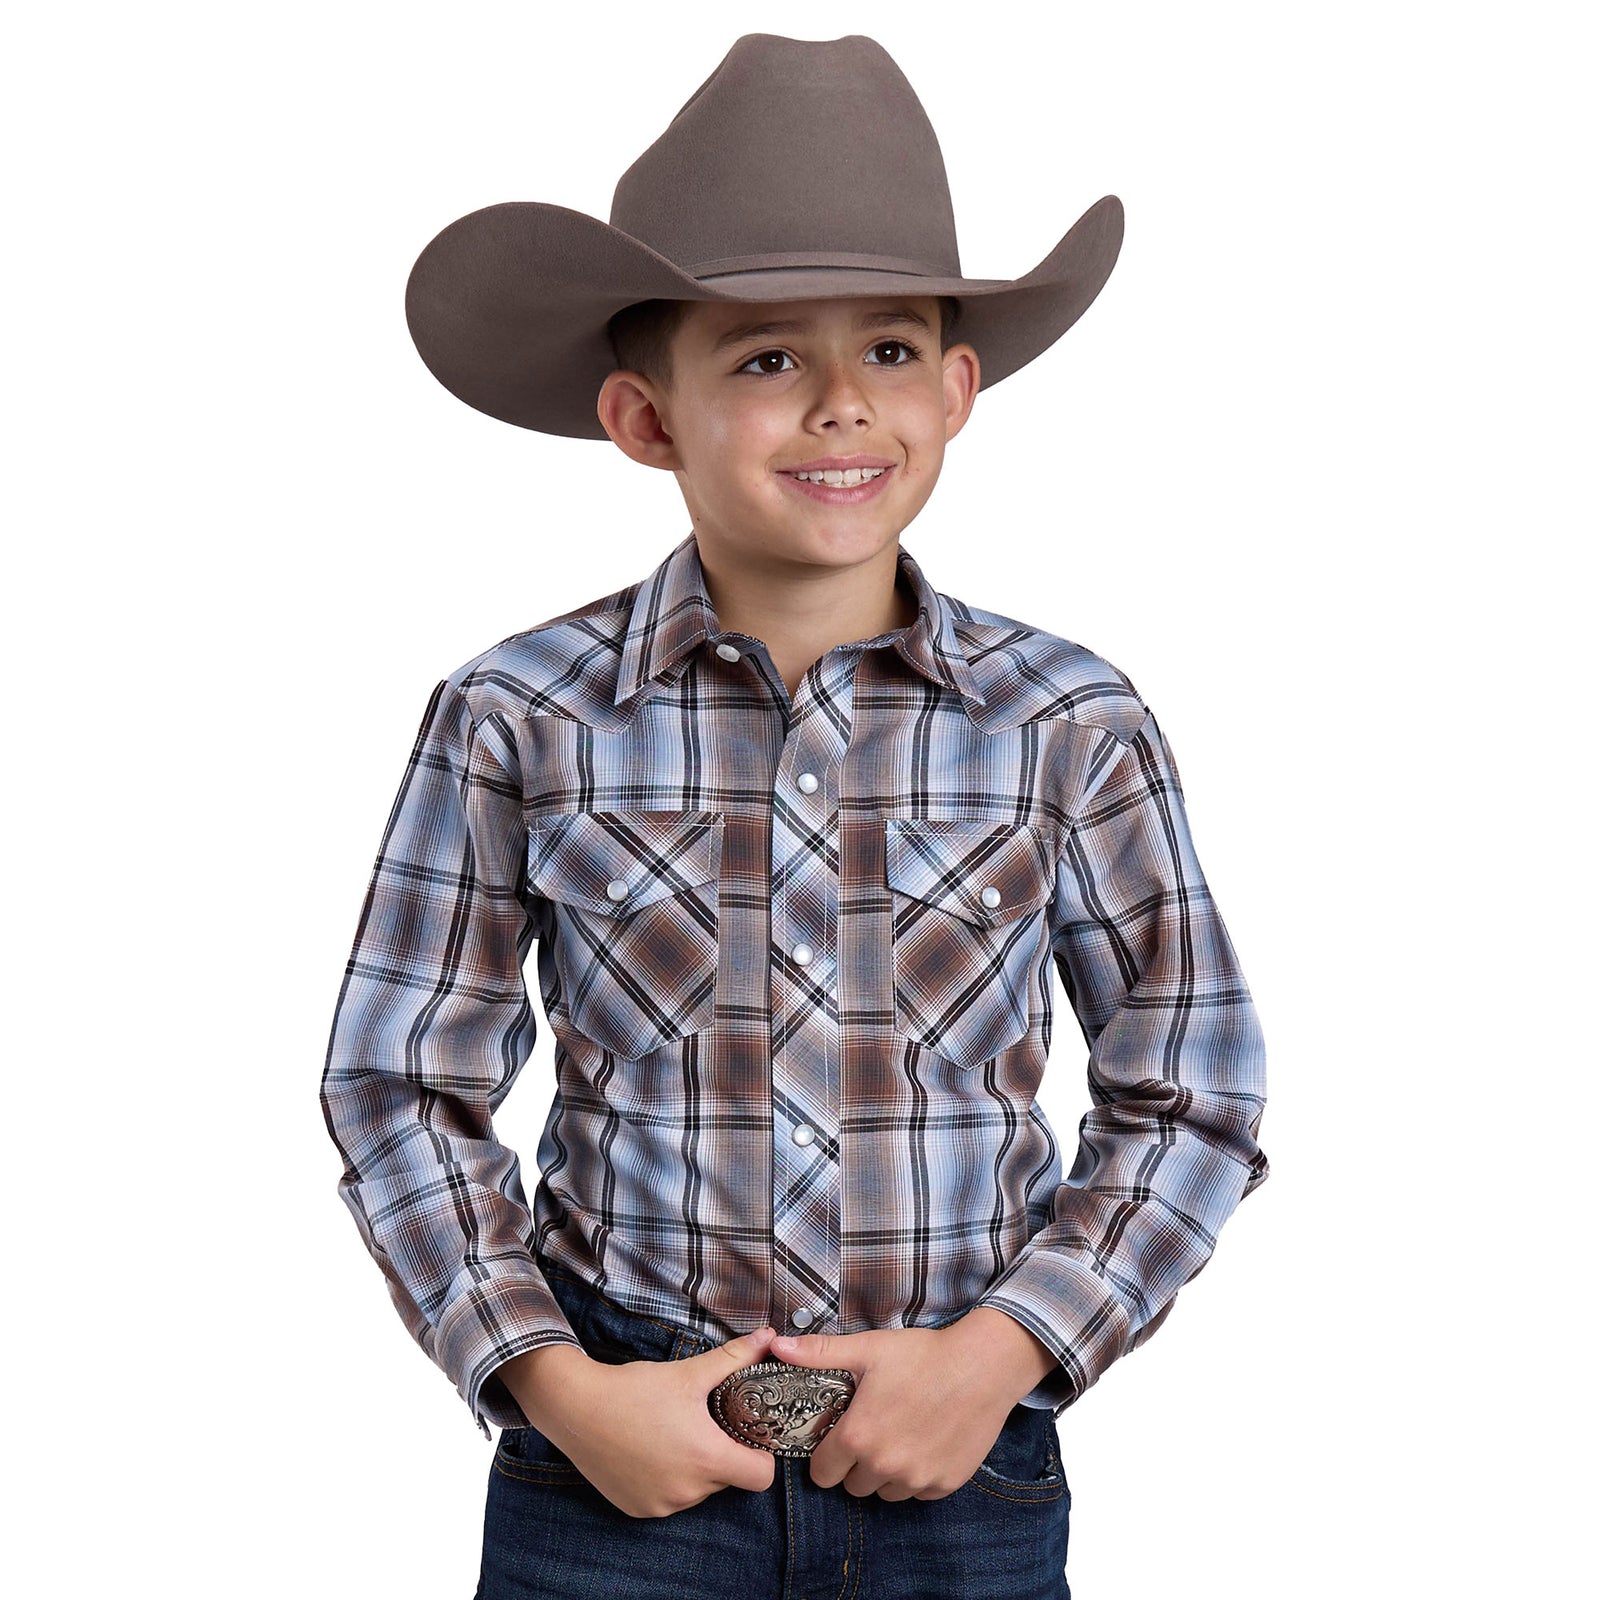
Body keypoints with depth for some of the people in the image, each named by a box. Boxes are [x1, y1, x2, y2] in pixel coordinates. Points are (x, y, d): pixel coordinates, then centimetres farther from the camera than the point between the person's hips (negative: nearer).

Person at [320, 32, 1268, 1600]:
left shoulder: (1072, 729, -4)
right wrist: (556, 1385, -9)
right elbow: (400, 1086, 0)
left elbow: (1190, 1097, 2)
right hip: (617, 1467, 0)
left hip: (964, 1473, 1)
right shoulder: (518, 724, -6)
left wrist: (1002, 1352, -9)